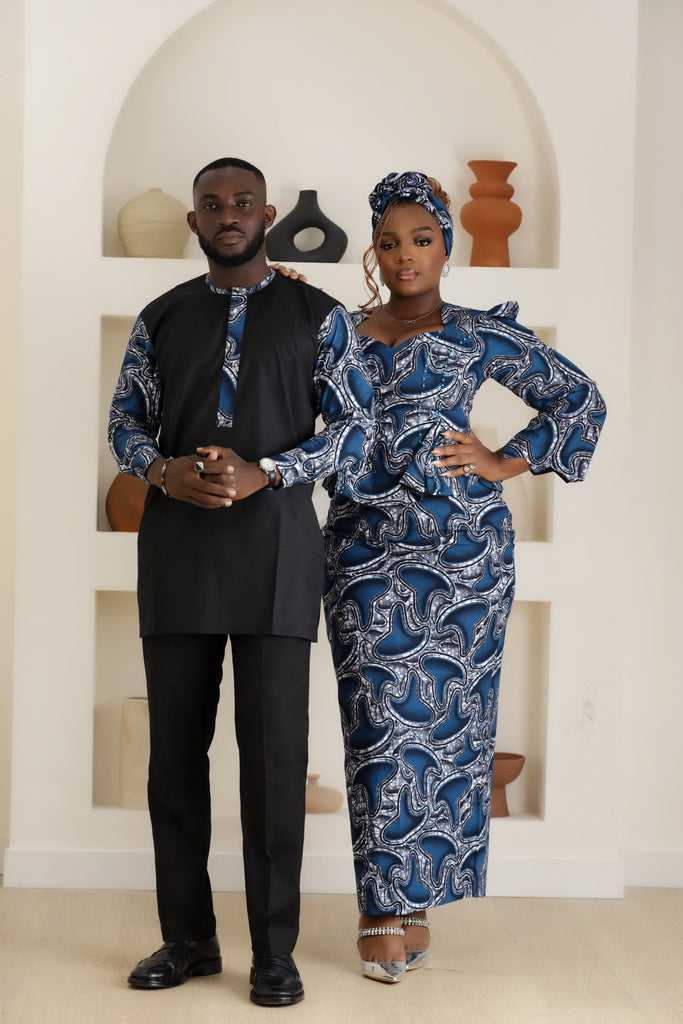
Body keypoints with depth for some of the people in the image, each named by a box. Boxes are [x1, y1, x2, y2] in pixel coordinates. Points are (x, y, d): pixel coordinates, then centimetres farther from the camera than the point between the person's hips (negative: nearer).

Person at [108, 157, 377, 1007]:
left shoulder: (317, 316, 5)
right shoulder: (161, 319, 13)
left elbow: (355, 425, 1)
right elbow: (126, 419, 13)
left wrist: (267, 472, -13)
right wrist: (165, 471, -9)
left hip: (274, 546, -3)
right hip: (177, 546, 3)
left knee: (274, 748, -4)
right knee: (175, 745, 5)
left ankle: (274, 951, 6)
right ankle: (188, 938, 17)